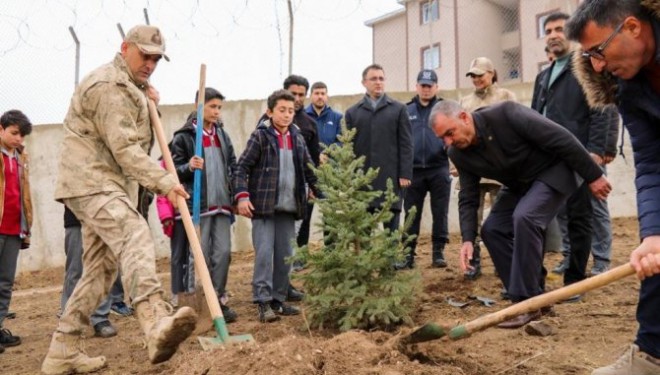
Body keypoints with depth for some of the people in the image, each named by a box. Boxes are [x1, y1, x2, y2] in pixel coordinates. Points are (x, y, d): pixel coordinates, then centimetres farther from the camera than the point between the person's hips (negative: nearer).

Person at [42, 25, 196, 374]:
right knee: (134, 236, -32)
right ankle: (156, 323, -53)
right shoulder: (110, 85, -12)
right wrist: (164, 182, -26)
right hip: (89, 180, -10)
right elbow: (124, 148, -20)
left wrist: (146, 100, 10)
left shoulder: (128, 85, 21)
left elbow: (130, 139, 27)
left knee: (100, 268, 9)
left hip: (104, 185, 11)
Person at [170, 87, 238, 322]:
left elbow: (233, 166, 19)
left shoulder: (222, 135, 15)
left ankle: (217, 300, 16)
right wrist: (189, 166, -23)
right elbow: (174, 169, -3)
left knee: (223, 253, 4)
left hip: (221, 204, 5)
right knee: (200, 256, -2)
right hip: (197, 204, -5)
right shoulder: (184, 136, -3)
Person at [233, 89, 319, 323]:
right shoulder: (260, 136, -4)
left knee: (285, 256, 10)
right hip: (263, 206, -5)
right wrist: (242, 196, -19)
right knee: (264, 254, -7)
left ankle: (278, 300, 21)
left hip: (289, 207, 6)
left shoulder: (297, 138, 11)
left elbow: (309, 169, 16)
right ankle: (263, 302, 0)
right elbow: (241, 168, -8)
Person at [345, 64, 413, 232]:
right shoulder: (352, 112, 12)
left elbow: (406, 144, 3)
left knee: (392, 226, 2)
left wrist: (405, 174, -5)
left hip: (391, 178, -1)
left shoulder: (399, 109, 9)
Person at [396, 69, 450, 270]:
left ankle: (438, 252, 14)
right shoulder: (406, 111, 9)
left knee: (440, 213, 5)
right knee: (412, 215, 5)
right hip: (413, 170, 1)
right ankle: (409, 254, 11)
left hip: (439, 170, -1)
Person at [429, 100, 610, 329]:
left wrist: (593, 175, -19)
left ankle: (529, 302, -19)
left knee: (524, 217, -29)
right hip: (519, 185, 7)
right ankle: (531, 294, 7)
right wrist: (468, 238, -19)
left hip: (553, 172, -7)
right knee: (492, 229, -5)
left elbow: (560, 138, -25)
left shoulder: (505, 114, -29)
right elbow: (468, 198, -4)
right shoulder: (459, 154, -9)